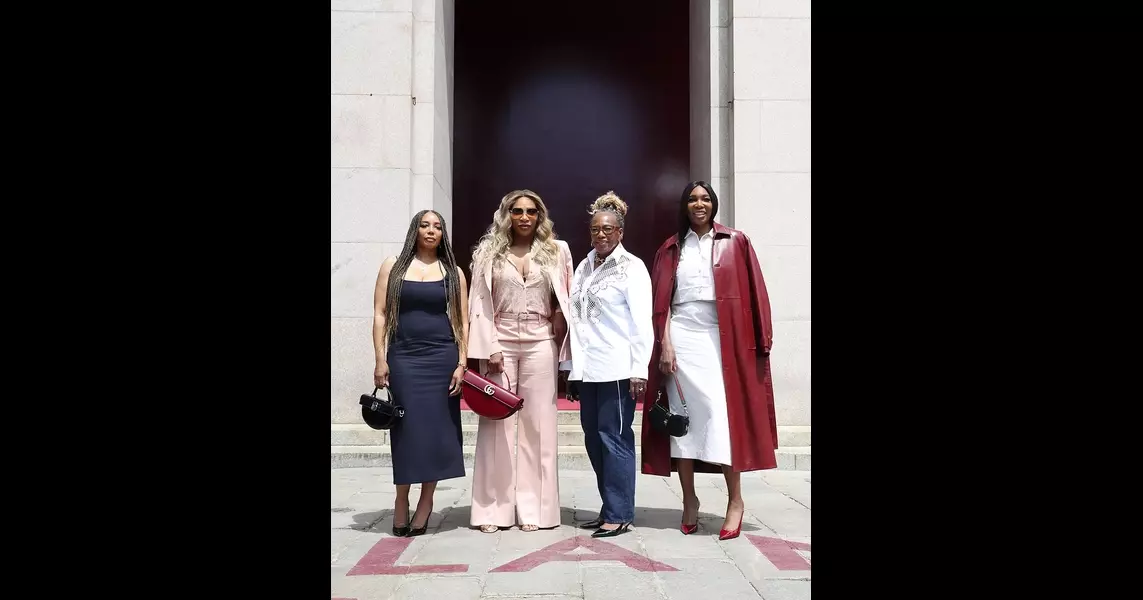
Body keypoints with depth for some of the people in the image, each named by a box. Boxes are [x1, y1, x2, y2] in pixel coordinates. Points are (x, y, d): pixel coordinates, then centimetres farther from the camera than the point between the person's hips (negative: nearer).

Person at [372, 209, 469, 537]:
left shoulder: (453, 272, 9)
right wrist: (380, 360, -6)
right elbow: (380, 314, 2)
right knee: (407, 427, 0)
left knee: (436, 427, 1)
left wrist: (462, 364, -3)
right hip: (403, 357, -1)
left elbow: (463, 321, 6)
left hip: (442, 358, 1)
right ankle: (402, 499, 14)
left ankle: (426, 500, 13)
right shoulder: (393, 266, 7)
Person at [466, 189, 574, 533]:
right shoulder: (489, 252, 6)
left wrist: (561, 336, -1)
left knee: (537, 422, 1)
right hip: (500, 343, 0)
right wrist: (489, 348, -7)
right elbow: (480, 303, 1)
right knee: (498, 422, 1)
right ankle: (494, 508, 7)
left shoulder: (557, 251, 8)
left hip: (540, 344, 1)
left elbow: (567, 300, 9)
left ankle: (533, 508, 8)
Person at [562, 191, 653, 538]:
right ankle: (611, 509, 18)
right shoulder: (583, 268, 15)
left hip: (617, 369, -6)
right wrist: (571, 367, 11)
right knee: (594, 438, 8)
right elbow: (575, 320, 14)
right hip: (588, 370, 6)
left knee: (614, 438, -4)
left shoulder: (632, 267, -2)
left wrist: (639, 371, -13)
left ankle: (619, 514, 5)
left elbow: (642, 323, -8)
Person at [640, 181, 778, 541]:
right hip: (681, 337, 2)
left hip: (721, 338, -2)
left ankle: (735, 500, 3)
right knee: (682, 415, 2)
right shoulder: (671, 248, 11)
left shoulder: (735, 243, 6)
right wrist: (664, 343, -4)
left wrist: (760, 343, -3)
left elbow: (753, 294, 3)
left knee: (722, 413, -7)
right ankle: (689, 500, 11)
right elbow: (662, 301, 6)